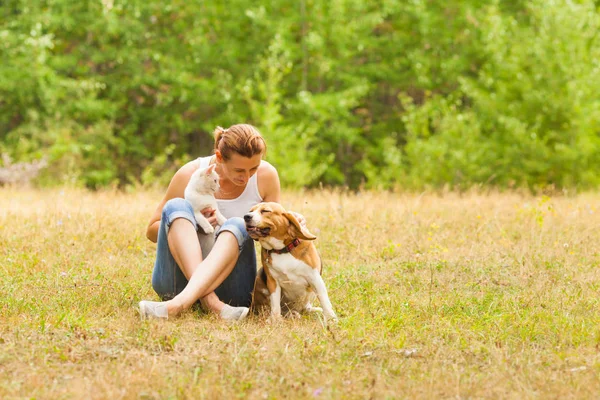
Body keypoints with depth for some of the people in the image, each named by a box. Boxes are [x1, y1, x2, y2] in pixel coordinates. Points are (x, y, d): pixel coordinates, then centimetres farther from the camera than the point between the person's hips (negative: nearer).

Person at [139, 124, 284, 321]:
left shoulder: (266, 176, -2)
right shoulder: (190, 175, -5)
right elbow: (152, 231, 4)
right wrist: (189, 224, -15)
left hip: (230, 285, 0)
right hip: (179, 279, 0)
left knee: (238, 225, -29)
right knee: (176, 206, -24)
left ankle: (180, 303, -49)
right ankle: (211, 302, -42)